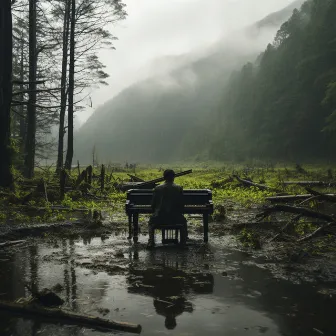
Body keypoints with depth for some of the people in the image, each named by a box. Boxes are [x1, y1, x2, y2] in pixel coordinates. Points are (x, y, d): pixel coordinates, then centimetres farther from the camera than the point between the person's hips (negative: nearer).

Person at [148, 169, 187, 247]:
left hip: (160, 218, 0)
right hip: (175, 218, 0)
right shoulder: (179, 188, -1)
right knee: (183, 220, 34)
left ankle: (151, 241, 16)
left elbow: (153, 205, 7)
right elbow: (181, 205, 4)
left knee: (151, 220, 32)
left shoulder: (157, 188, 0)